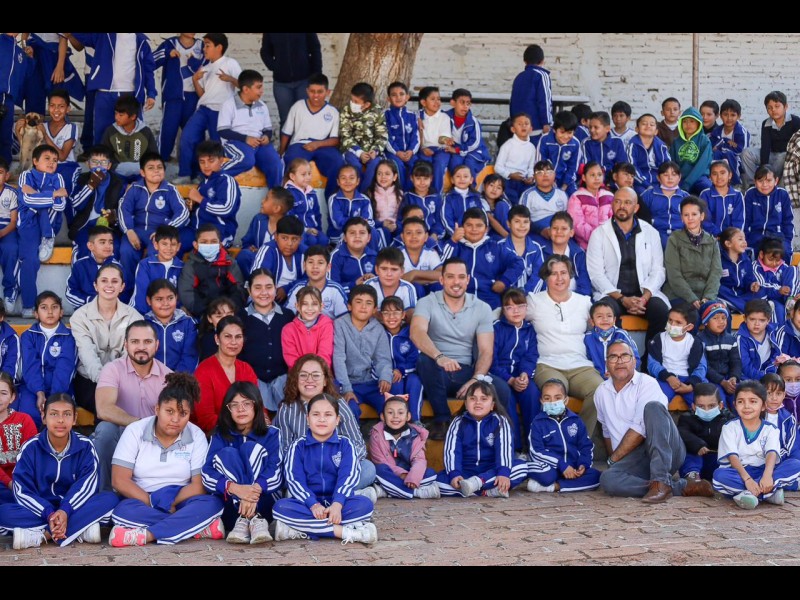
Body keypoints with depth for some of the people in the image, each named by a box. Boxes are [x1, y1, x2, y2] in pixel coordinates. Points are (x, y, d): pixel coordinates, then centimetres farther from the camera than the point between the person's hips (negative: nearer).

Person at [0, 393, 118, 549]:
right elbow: (22, 490, -11)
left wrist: (65, 511, -32)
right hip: (41, 510, 0)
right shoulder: (30, 448, -4)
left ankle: (43, 535, -31)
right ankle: (80, 530, -34)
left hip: (75, 507, 0)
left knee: (110, 499, -27)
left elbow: (85, 485, -13)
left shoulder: (85, 446, -2)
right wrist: (49, 514, -28)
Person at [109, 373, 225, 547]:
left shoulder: (197, 436, -1)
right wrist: (153, 504, -18)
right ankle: (199, 527, -32)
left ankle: (146, 534, -37)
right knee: (124, 511, -35)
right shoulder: (135, 431, -4)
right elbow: (120, 480, -11)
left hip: (180, 501, 1)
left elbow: (199, 485, -7)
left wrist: (170, 505, -20)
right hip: (142, 501, -1)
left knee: (212, 503, -29)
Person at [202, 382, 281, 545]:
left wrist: (255, 489, -35)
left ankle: (245, 519, -36)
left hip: (263, 503, -1)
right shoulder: (221, 435, 4)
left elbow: (275, 473, -13)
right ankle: (251, 518, -37)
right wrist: (234, 488, -31)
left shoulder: (271, 434, 2)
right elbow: (207, 474, -11)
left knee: (250, 447, -17)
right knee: (227, 453, -18)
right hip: (230, 506, 1)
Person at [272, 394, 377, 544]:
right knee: (280, 507, -30)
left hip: (337, 501, 0)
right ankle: (344, 531, -36)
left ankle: (299, 530, -33)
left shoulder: (345, 445, 6)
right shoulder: (298, 446, 6)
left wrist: (337, 504, -28)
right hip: (308, 502, 0)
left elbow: (348, 477, -8)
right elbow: (294, 480, -7)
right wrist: (313, 504, -25)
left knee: (365, 504, -29)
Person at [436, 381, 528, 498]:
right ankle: (490, 491, -36)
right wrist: (454, 474, -27)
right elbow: (451, 450, -9)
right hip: (466, 472, 0)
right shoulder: (458, 423, 2)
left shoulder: (499, 421, -1)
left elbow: (504, 448, -15)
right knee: (440, 481, -29)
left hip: (491, 471, 0)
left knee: (521, 466, -27)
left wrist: (503, 472, -33)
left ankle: (476, 482, -37)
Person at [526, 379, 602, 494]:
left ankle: (554, 487, -22)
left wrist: (583, 464, -8)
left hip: (573, 469, 5)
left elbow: (586, 446, 13)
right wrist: (562, 465, -16)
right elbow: (537, 451, -7)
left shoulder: (575, 420, 14)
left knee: (595, 476, -24)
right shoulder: (538, 422, 3)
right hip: (550, 469, -5)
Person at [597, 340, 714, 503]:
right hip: (634, 459, 4)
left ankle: (661, 482, -37)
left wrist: (614, 458, -7)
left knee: (652, 406, -31)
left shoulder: (647, 383, -2)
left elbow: (640, 429, -12)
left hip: (668, 452, -4)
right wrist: (613, 459, 14)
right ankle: (682, 487, -24)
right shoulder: (602, 392, 16)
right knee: (607, 480, -31)